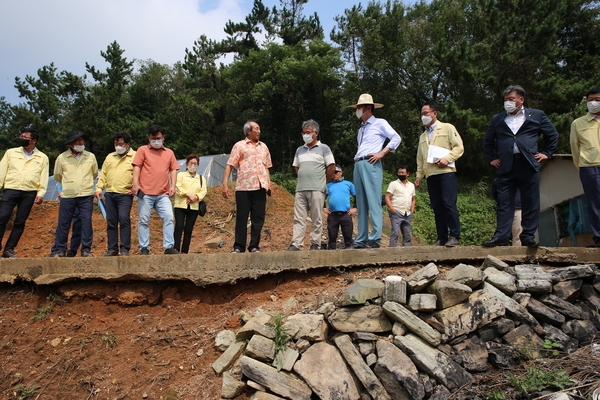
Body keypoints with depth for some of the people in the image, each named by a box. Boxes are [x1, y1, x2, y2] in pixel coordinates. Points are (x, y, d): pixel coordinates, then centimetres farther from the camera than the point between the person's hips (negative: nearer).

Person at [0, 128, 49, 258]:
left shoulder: (42, 157, 8)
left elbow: (44, 177, 3)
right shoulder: (11, 152, 10)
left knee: (20, 222, 3)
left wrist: (41, 193, -8)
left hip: (29, 193, 0)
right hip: (10, 190, 0)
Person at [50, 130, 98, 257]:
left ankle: (86, 249, 5)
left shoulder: (90, 156, 6)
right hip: (67, 196, 0)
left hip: (86, 195, 0)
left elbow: (95, 173, 20)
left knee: (86, 222, -1)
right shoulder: (62, 157, 2)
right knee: (63, 223, 3)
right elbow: (57, 175, 15)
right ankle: (59, 249, 13)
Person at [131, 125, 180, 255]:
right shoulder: (143, 150, 8)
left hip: (163, 194, 2)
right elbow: (137, 167, 0)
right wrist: (135, 183, -12)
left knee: (168, 218, -7)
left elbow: (173, 169, 14)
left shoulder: (169, 152, 16)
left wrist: (173, 186, 2)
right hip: (145, 192, -2)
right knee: (143, 220, 2)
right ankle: (144, 248, 9)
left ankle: (169, 247, -2)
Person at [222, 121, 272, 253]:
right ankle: (239, 247, 7)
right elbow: (230, 165, 0)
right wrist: (225, 184, -9)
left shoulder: (263, 147, 18)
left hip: (260, 187, 4)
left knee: (258, 218, 3)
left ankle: (254, 246, 10)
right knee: (241, 218, 0)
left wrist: (269, 184, 12)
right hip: (244, 187, -4)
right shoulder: (239, 146, 4)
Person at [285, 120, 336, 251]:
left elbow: (331, 167, 2)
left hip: (316, 190, -5)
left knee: (316, 219, -1)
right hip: (300, 189, 5)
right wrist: (303, 179, 14)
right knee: (299, 218, 0)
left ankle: (315, 244, 3)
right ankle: (296, 244, 0)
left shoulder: (323, 148, 4)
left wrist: (322, 181, 6)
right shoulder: (299, 150, 18)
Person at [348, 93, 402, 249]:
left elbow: (396, 138, -4)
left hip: (371, 164, -8)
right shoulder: (361, 129, 25)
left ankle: (375, 238, -14)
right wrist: (356, 160, 11)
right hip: (358, 165, 8)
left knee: (373, 201, -12)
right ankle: (361, 240, 6)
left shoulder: (380, 123, 5)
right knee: (361, 204, 5)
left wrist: (382, 153, -10)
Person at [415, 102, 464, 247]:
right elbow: (420, 158, 23)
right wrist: (419, 175, 14)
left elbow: (459, 147, -2)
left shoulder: (447, 128, 8)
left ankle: (454, 236, -8)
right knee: (437, 207, 3)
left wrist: (447, 158, -16)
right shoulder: (423, 136, 24)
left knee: (449, 204, -13)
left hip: (446, 172, -5)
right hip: (431, 175, 6)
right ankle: (442, 238, 6)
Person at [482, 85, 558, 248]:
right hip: (506, 166, 1)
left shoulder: (536, 115, 11)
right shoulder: (497, 119, 15)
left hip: (529, 165, -1)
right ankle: (501, 236, -1)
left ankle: (528, 237, 7)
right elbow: (487, 141, 22)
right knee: (504, 203, -2)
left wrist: (547, 153, 9)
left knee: (530, 203, 1)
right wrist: (491, 158, 13)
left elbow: (552, 134, 17)